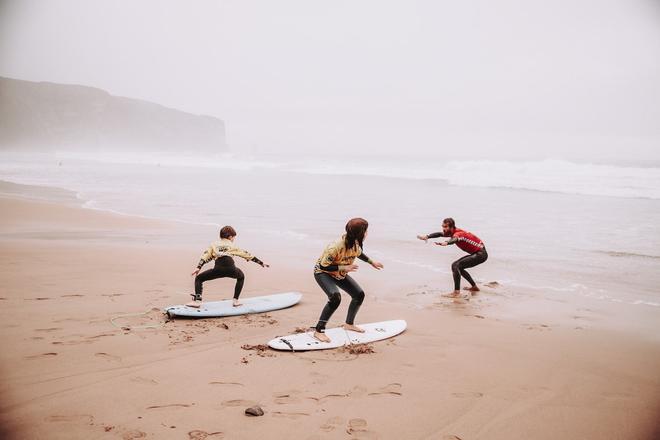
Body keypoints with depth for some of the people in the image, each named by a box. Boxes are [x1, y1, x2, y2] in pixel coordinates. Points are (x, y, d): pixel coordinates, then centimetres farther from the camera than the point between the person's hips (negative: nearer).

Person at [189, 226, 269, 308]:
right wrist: (261, 263, 39)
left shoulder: (214, 244, 28)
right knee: (241, 277, 34)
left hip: (218, 269, -1)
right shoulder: (233, 246, 28)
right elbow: (246, 254, 33)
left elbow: (205, 256, 16)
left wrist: (198, 268, 10)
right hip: (231, 269, 1)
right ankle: (235, 300, 26)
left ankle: (197, 300, -3)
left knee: (198, 278, 18)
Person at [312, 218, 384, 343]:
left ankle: (349, 324, 28)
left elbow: (358, 253, 12)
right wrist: (344, 268, -34)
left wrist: (372, 262, 19)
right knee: (335, 297, -32)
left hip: (339, 273, 8)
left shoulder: (355, 243, -14)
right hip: (323, 272, -8)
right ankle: (318, 331, -24)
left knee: (359, 294, 5)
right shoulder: (335, 247, -38)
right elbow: (323, 266, -30)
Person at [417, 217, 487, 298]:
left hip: (481, 254, -10)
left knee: (455, 266, -21)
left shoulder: (458, 233, -24)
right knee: (458, 266, 20)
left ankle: (456, 293, -24)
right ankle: (474, 287, 29)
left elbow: (455, 239, -46)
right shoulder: (453, 232, 3)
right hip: (476, 253, 10)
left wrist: (446, 243, -68)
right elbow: (439, 234, -4)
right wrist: (427, 236, -21)